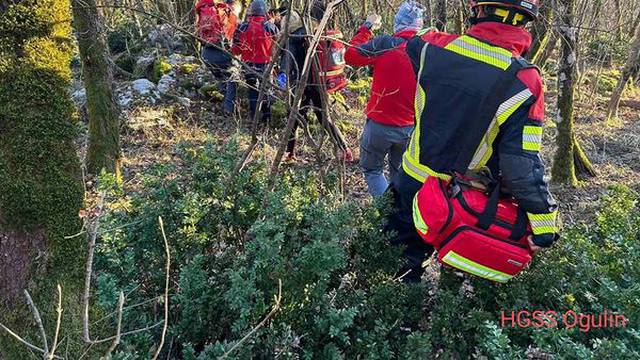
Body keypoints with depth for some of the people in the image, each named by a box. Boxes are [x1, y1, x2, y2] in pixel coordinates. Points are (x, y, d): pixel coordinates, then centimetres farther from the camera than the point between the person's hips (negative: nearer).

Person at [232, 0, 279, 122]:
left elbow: (236, 51, 0)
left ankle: (253, 118, 14)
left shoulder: (242, 27, -6)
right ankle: (266, 118, 19)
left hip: (249, 65, 1)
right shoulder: (271, 27, -9)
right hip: (266, 65, -1)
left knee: (253, 91, 14)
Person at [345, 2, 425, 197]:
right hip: (411, 127, 4)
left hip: (380, 125, -3)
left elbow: (351, 56, -4)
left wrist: (367, 28, 5)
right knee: (400, 172, 24)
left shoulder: (385, 44, -16)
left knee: (371, 169, 16)